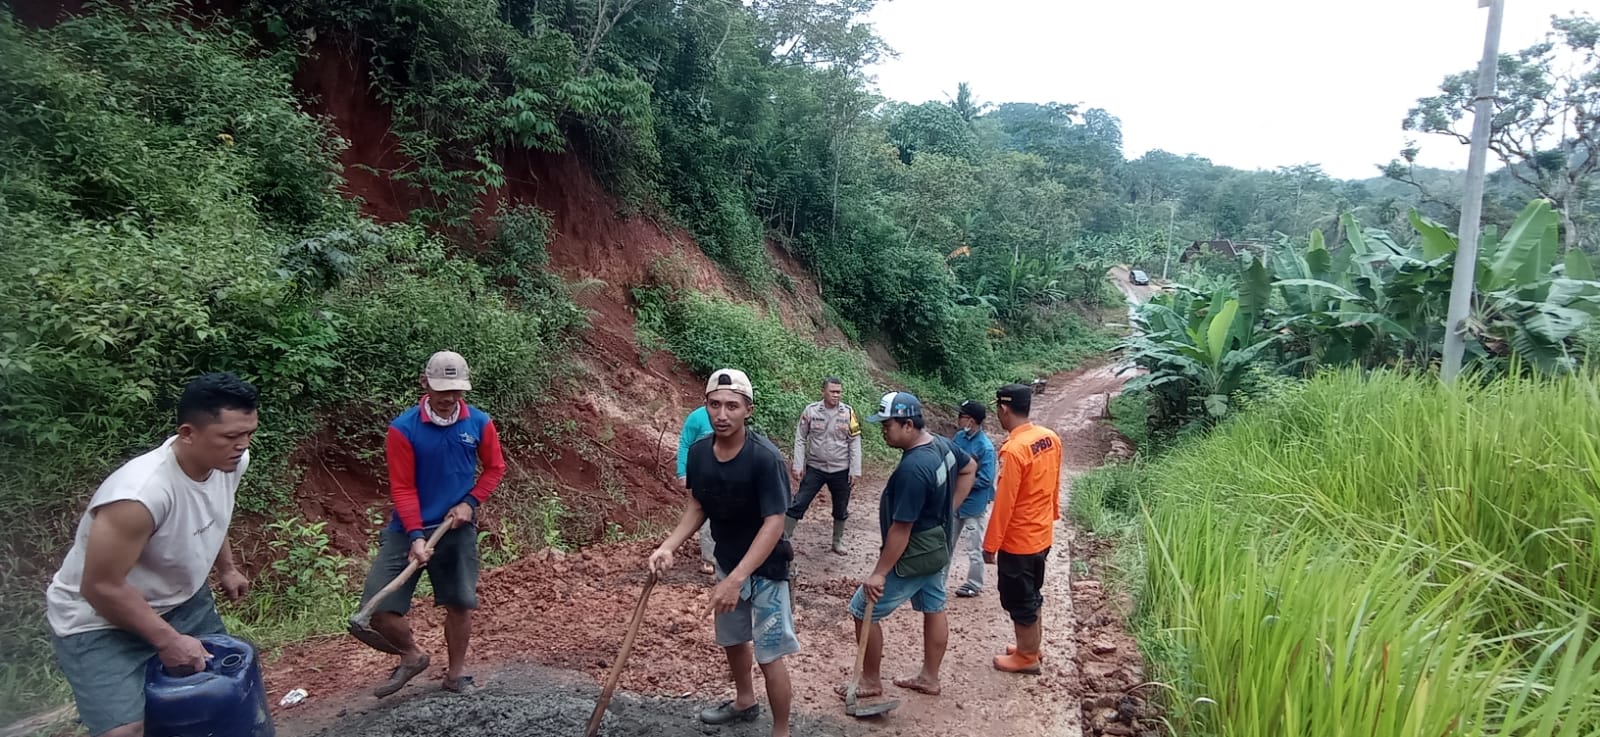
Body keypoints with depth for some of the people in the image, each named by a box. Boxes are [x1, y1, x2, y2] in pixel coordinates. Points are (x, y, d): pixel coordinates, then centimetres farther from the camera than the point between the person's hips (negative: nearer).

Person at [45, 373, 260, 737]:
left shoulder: (231, 460, -15)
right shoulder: (139, 495, -38)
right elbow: (102, 587, -28)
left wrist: (226, 568, 18)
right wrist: (167, 639, -20)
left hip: (179, 599, 7)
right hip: (98, 622, -7)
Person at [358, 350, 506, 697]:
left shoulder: (479, 423, -5)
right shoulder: (404, 429, -13)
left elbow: (495, 467, 8)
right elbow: (402, 488, -11)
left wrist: (470, 503, -6)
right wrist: (416, 535, -19)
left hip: (458, 530, 2)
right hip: (408, 530, -1)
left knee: (460, 604, 6)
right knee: (378, 608, -6)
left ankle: (457, 674, 28)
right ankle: (412, 655, 23)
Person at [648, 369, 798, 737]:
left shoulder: (765, 457, -28)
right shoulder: (698, 451, -9)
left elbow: (774, 523, -28)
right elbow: (698, 505, 4)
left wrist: (736, 579, -34)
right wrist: (668, 546, -11)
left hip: (765, 568, -6)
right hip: (727, 562, 7)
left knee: (769, 655, -2)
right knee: (732, 639, 24)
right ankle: (745, 702, 49)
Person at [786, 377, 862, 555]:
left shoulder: (848, 413, -7)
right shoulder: (810, 411, -9)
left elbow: (855, 443, -3)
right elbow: (800, 439, -3)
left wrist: (855, 470, -6)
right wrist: (798, 465, -8)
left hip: (841, 470, 1)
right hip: (814, 468, -1)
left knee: (841, 509, 15)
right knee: (798, 504, -2)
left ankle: (837, 542, 34)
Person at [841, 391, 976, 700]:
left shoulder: (912, 468, -32)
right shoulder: (942, 444, -4)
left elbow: (901, 529, -29)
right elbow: (970, 468, 16)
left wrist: (879, 573, -23)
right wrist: (948, 508, 12)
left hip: (913, 556, -9)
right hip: (937, 548, 10)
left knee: (863, 610, 3)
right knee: (933, 609, 19)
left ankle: (870, 681, 17)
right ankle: (929, 678, 34)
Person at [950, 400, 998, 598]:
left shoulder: (985, 447, -23)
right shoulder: (959, 437, -1)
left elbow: (985, 479, -23)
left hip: (973, 504, -7)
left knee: (974, 548, 8)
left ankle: (974, 585, 24)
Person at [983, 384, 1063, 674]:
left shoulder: (1014, 450, -27)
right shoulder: (1050, 438, -2)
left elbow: (1004, 503, -23)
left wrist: (990, 545, -14)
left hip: (1018, 541, -8)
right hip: (1042, 535, 8)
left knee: (1018, 600, 10)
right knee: (1031, 595, 23)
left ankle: (1026, 658, 24)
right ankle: (1032, 646, 38)